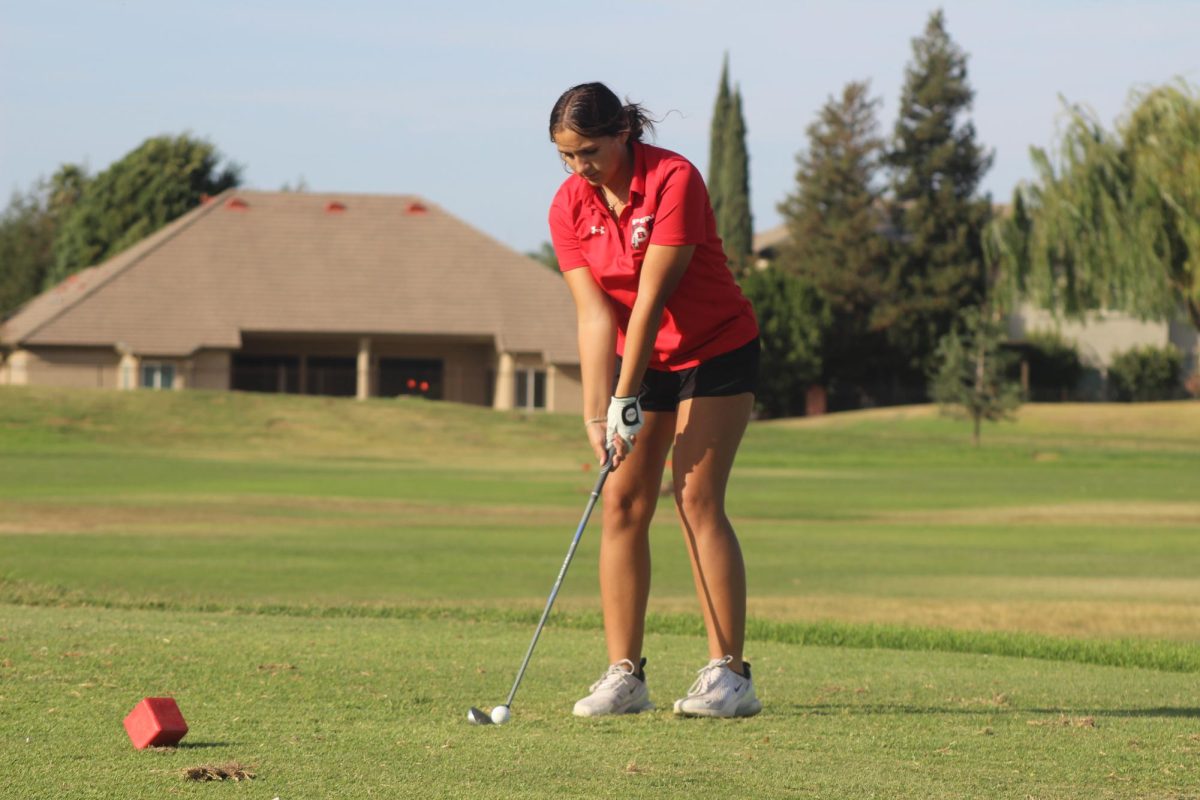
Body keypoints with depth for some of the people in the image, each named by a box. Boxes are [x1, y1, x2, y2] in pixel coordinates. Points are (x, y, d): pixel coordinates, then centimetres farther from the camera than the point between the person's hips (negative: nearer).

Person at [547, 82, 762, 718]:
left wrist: (626, 401, -24)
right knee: (622, 502, -4)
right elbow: (594, 313, -11)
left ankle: (729, 673, -13)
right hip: (638, 360, 5)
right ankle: (624, 674, -3)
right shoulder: (569, 207, -6)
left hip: (715, 350, -5)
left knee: (697, 499, -14)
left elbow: (652, 297, -24)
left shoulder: (674, 179, -23)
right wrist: (595, 414, -20)